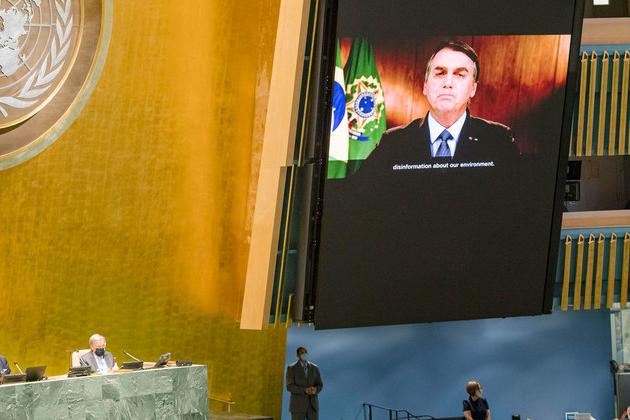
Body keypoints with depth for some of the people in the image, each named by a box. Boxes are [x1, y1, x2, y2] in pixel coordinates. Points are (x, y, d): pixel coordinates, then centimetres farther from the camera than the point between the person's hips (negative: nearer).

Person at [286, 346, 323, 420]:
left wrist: (315, 390, -19)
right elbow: (290, 387, -12)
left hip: (312, 405, 4)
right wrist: (305, 390, -26)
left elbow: (319, 385, 7)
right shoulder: (291, 368, -4)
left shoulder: (314, 368, 8)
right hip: (298, 405, -4)